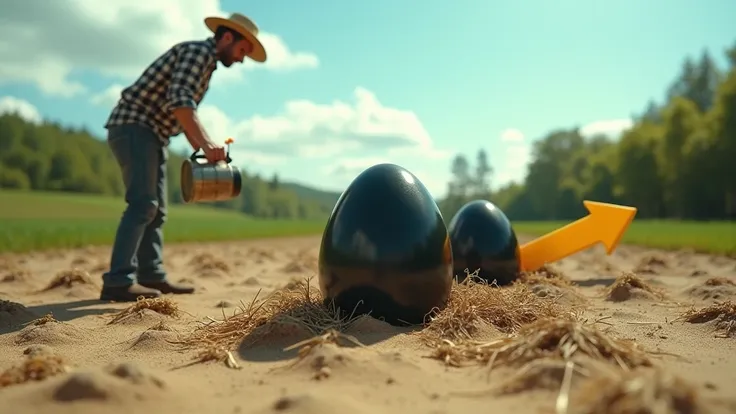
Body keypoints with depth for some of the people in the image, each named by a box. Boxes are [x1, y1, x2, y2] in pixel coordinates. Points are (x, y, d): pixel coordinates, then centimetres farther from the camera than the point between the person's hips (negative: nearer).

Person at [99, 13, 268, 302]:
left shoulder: (205, 64, 21)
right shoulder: (198, 51, -9)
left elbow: (185, 110, 24)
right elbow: (178, 100, -26)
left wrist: (205, 150, 14)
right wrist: (207, 142, -34)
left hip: (152, 134, 10)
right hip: (133, 126, -10)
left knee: (156, 209, 8)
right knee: (143, 204, -18)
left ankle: (151, 276, 12)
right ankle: (118, 281, -20)